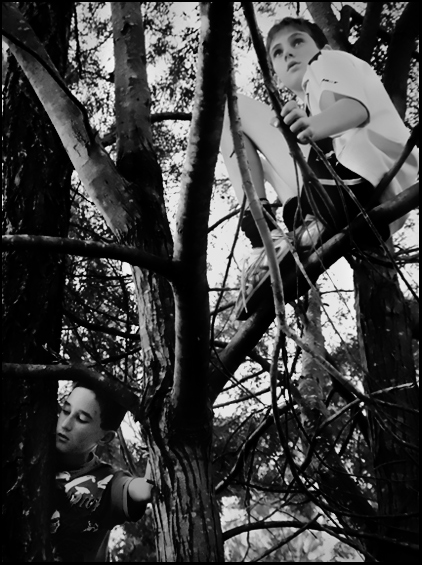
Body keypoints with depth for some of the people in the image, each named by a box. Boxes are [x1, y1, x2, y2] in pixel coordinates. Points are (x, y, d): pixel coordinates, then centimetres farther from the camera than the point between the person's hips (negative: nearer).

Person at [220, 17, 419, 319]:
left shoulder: (331, 60, 16)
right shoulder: (308, 104, 43)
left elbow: (357, 107, -9)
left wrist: (313, 126, -30)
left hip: (355, 178, -9)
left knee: (237, 110, 0)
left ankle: (266, 237, -15)